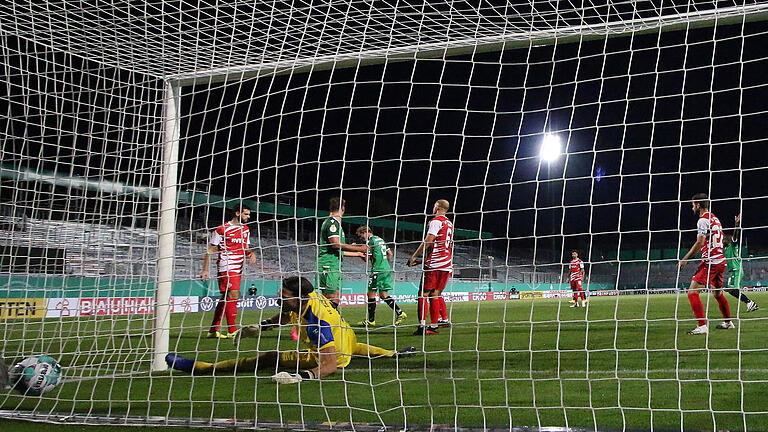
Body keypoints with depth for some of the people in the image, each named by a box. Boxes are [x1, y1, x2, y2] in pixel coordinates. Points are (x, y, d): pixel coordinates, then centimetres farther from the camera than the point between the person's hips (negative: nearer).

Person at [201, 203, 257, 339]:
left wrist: (251, 253, 0)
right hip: (226, 267, -8)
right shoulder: (222, 229, -6)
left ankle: (213, 330, 18)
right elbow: (210, 250, -3)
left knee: (225, 298, 10)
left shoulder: (245, 229, 16)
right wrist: (205, 270, -7)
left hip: (238, 269, 8)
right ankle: (233, 331, -17)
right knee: (233, 296, -17)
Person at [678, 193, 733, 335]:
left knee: (692, 292, -12)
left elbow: (699, 243, -18)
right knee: (718, 293, 24)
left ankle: (702, 326, -19)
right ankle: (728, 322, 35)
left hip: (710, 262, -10)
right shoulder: (715, 218, 17)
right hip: (721, 260, 10)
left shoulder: (703, 220, -11)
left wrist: (685, 259, -14)